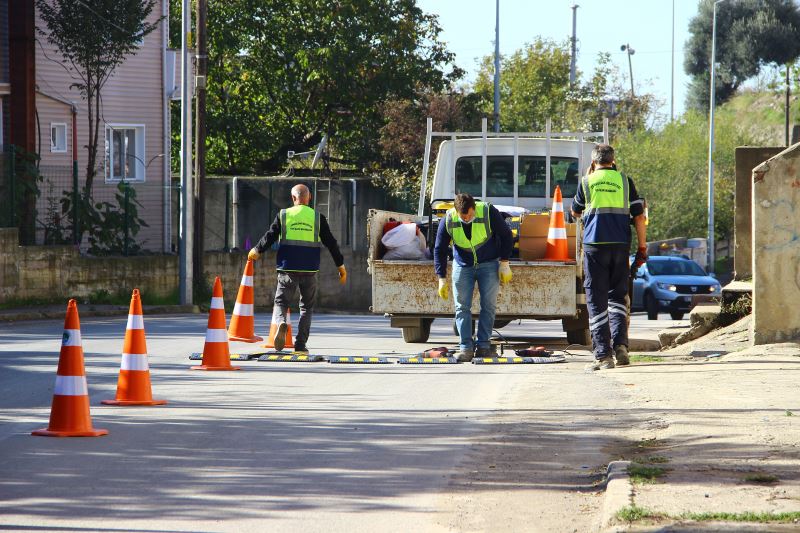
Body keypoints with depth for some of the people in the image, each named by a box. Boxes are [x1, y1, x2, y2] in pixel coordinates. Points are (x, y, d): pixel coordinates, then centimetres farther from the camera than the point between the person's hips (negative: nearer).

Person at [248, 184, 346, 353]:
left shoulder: (283, 215, 0)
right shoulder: (318, 218, 4)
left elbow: (270, 237, 1)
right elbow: (331, 243, 6)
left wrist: (257, 250, 19)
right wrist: (340, 265, 14)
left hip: (288, 268, -1)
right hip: (310, 270, 1)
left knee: (281, 301, 7)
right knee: (307, 307, 12)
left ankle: (281, 322, -26)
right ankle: (300, 344, 5)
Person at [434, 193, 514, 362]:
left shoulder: (488, 213, -22)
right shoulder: (448, 221, -17)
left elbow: (506, 236, -7)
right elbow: (439, 250, -5)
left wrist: (504, 264, -8)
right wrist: (442, 279, -7)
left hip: (489, 265, -1)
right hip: (463, 266, 1)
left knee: (488, 305, -5)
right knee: (462, 307, -6)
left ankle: (483, 345, 1)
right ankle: (465, 347, -6)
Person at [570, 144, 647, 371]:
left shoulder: (587, 181, 6)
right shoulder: (624, 181, 8)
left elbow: (575, 212, 22)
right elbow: (639, 217, 4)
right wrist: (642, 248, 10)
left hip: (595, 246, -2)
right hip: (620, 246, 2)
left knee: (597, 301, 1)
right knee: (617, 296, 15)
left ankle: (603, 355, -5)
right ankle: (620, 344, -4)